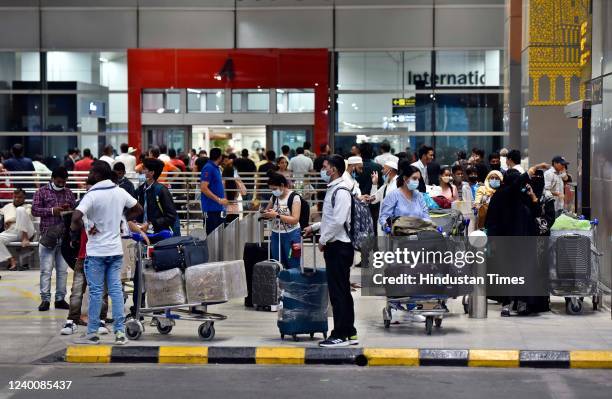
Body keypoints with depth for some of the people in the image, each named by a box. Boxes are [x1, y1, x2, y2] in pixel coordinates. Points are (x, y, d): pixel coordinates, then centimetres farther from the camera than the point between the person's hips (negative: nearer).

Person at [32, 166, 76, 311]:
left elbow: (75, 209, 21)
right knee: (46, 270, -5)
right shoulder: (42, 192, 3)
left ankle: (60, 298, 12)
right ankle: (45, 299, 0)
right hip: (48, 236, -4)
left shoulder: (68, 192, 14)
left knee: (62, 270, 6)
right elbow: (34, 210, -3)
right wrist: (52, 210, -14)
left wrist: (69, 210, -3)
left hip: (64, 236, 4)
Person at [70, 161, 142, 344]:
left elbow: (76, 218, -27)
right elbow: (138, 209, 18)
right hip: (116, 250, 5)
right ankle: (120, 332, 5)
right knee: (116, 289, 7)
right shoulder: (120, 192, 4)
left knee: (96, 291, 2)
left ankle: (92, 333, 9)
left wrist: (74, 232, -9)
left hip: (96, 251, -5)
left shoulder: (92, 195, -15)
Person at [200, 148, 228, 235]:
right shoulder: (208, 168, -13)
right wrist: (219, 200, -21)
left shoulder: (216, 168, 15)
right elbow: (203, 188, -20)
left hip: (218, 208, 10)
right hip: (211, 208, -10)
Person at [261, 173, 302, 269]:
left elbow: (295, 220, -19)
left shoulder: (294, 197, -11)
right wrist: (265, 214, -4)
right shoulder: (274, 197, 8)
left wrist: (276, 215, -25)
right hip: (276, 235, 6)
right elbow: (267, 211, 21)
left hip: (291, 235, -6)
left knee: (293, 267, -4)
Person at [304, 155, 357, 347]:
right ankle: (349, 333, 19)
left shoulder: (341, 191, -15)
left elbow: (338, 221, -22)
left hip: (339, 246, -10)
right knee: (342, 291, 13)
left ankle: (340, 335, -1)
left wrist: (323, 240, -15)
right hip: (335, 246, 10)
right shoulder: (332, 189, 16)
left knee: (339, 292, -6)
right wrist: (314, 227, 22)